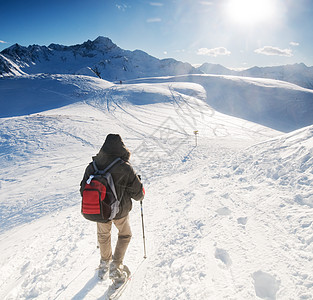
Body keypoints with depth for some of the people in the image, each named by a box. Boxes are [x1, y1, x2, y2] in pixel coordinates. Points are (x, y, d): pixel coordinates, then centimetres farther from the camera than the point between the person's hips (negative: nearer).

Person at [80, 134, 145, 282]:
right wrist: (140, 194, 9)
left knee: (103, 235, 30)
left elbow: (84, 190, -1)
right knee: (125, 235, 25)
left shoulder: (92, 166, -12)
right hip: (120, 211, -3)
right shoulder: (125, 168, -23)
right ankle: (116, 266, 22)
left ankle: (105, 262, 47)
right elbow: (138, 193, -15)